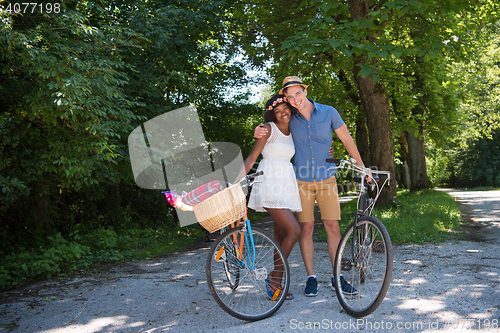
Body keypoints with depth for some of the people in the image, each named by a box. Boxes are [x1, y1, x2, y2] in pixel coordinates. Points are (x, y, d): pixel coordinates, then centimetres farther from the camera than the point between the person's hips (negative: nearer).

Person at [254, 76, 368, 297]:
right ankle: (311, 277, 13)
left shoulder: (328, 112, -2)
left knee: (333, 226, -1)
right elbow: (268, 130, 12)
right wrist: (259, 132, -14)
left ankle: (338, 278, 11)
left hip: (326, 179, 0)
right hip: (301, 181, 0)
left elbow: (347, 140, 6)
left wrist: (362, 167, 9)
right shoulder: (289, 118, 0)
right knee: (306, 228, 0)